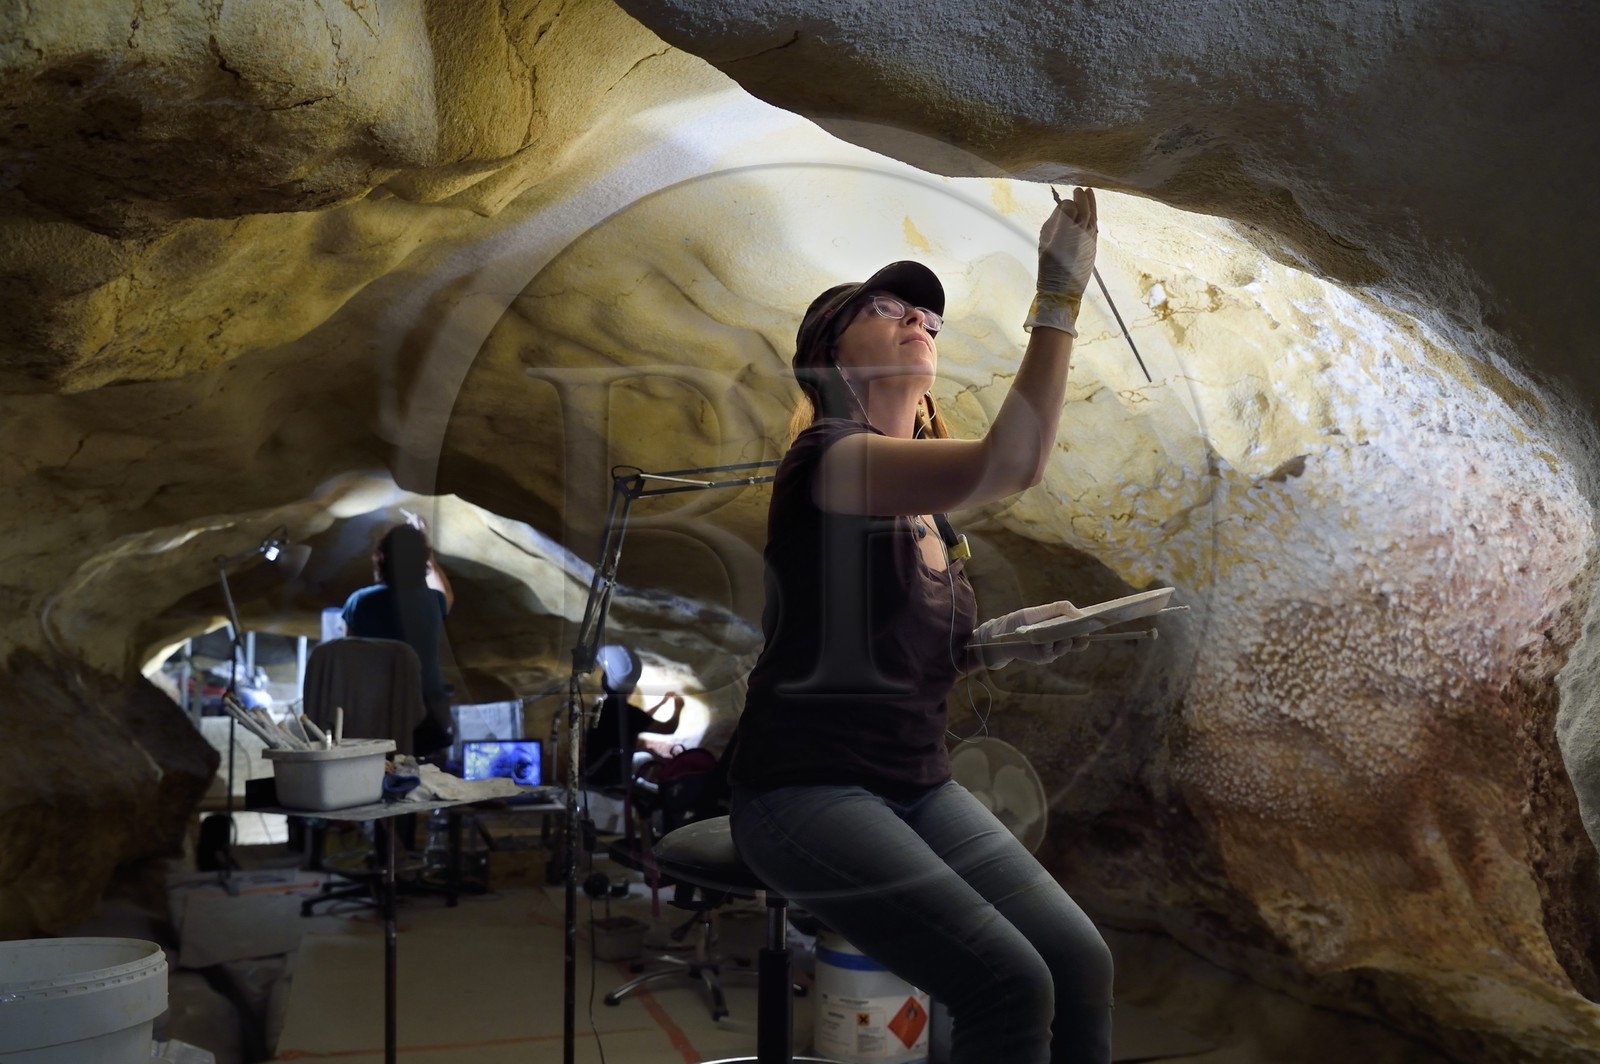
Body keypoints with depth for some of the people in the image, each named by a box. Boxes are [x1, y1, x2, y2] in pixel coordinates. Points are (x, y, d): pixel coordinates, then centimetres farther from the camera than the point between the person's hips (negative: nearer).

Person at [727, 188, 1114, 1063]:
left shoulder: (930, 502, 12)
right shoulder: (828, 458, -15)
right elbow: (1012, 463, -30)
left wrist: (994, 645, 2)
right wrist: (1059, 297, -26)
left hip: (922, 786, 8)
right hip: (808, 791, -8)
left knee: (1080, 962, -8)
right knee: (1009, 985, -20)